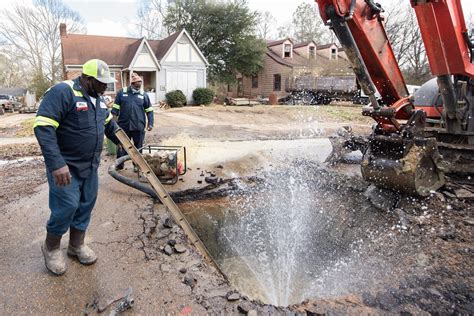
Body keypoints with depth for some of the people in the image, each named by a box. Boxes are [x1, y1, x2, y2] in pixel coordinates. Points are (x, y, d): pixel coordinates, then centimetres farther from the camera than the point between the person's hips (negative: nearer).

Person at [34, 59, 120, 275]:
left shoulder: (97, 98, 9)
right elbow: (43, 127, -25)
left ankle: (77, 245, 31)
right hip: (65, 166, -8)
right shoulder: (62, 92, -18)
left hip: (90, 166, 8)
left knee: (86, 205, 13)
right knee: (67, 207, -4)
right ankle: (51, 248, 21)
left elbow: (109, 123, 25)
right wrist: (56, 163, -31)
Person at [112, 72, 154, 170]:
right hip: (124, 125, 0)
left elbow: (149, 110, 9)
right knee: (122, 145, 10)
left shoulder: (144, 94, 5)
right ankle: (119, 164, 22)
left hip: (139, 126, 0)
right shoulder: (122, 92, 3)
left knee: (138, 147, 9)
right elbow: (115, 108, 4)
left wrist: (150, 123, 3)